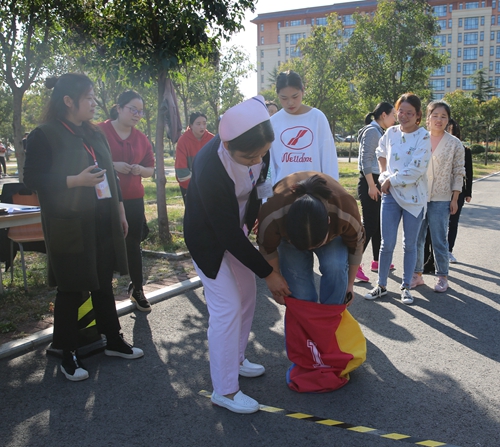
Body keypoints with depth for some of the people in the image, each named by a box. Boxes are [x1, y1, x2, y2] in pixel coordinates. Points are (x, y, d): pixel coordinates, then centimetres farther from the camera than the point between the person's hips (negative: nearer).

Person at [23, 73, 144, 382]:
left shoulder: (95, 135, 12)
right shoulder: (44, 135, -9)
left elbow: (110, 175, 17)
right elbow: (32, 179, -12)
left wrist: (120, 212, 15)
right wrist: (76, 180, -21)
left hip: (103, 225, 6)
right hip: (69, 227, -6)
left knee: (104, 284, 15)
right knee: (71, 290, 3)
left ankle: (114, 340, 28)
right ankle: (69, 354, 18)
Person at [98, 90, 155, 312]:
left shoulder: (142, 138, 10)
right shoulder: (99, 131, -5)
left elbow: (151, 169, 15)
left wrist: (140, 170, -7)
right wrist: (113, 165, -20)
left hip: (133, 199, 4)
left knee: (133, 245, 9)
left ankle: (137, 289, 23)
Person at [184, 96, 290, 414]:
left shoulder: (256, 143, -21)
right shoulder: (211, 169, -39)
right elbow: (229, 235, -30)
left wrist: (261, 208, 5)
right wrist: (268, 273, -23)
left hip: (236, 228, 7)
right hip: (210, 238, -7)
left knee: (247, 296, 14)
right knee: (227, 307, -8)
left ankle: (235, 359, 35)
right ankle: (225, 390, 8)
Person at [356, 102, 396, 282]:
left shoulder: (379, 132, 16)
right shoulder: (372, 131, -12)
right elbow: (366, 160, -19)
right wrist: (371, 185, -22)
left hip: (376, 181, 10)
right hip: (369, 182, -10)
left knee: (378, 223, 14)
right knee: (369, 224, -10)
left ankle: (377, 261, 24)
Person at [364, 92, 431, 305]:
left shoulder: (423, 136, -9)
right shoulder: (391, 132, 5)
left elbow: (416, 169, -17)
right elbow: (381, 153, 24)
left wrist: (391, 180, -11)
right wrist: (384, 174, 10)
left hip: (413, 197, -3)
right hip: (390, 195, 3)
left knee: (409, 245, 8)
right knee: (387, 243, 4)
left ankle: (406, 287, 21)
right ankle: (381, 285, 17)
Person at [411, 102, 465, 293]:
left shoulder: (455, 144, 0)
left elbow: (459, 173, 2)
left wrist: (455, 199, -3)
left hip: (440, 199, -2)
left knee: (439, 241, 1)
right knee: (416, 239, 7)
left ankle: (442, 277, 16)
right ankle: (417, 274, 19)